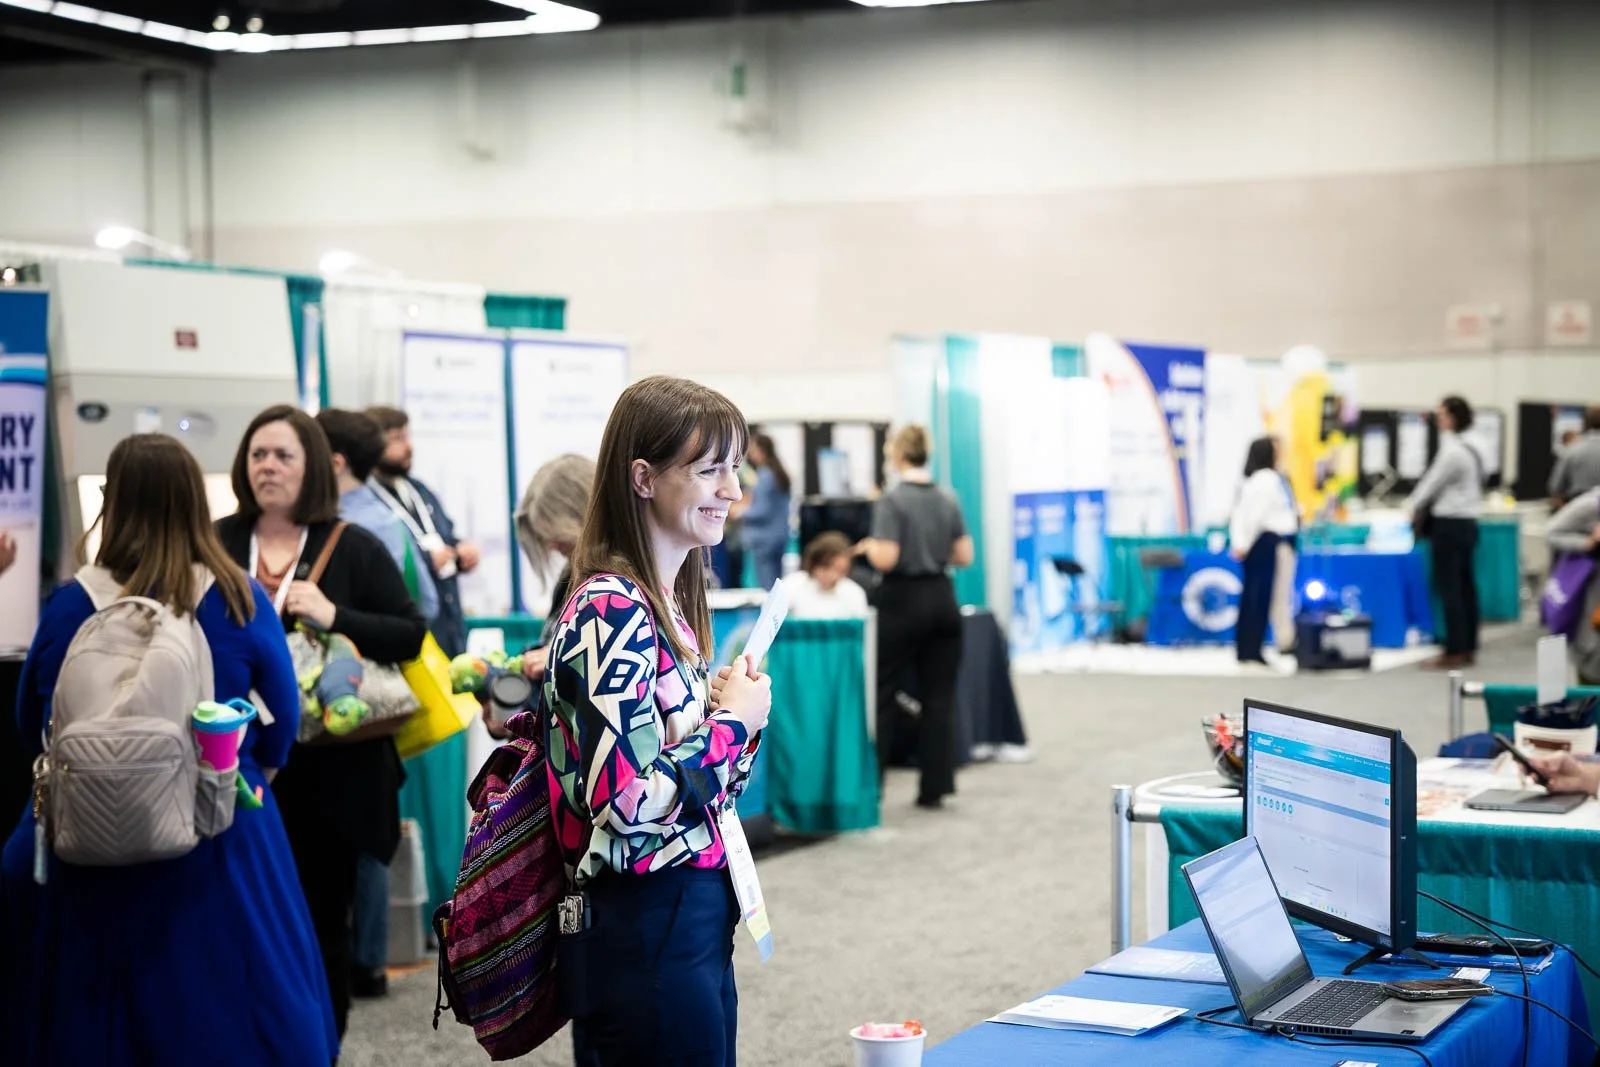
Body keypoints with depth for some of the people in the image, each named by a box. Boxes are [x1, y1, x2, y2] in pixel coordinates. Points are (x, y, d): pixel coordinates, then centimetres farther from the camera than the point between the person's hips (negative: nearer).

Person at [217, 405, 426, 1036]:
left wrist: (335, 618, -17)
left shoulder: (354, 548, 2)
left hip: (329, 773, -1)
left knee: (321, 927, 8)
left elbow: (410, 635, -4)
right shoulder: (216, 545, 7)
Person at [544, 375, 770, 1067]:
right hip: (646, 932, -9)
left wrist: (737, 709, 0)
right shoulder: (611, 612, -18)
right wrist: (733, 720, -13)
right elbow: (626, 800, -26)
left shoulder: (669, 604, 10)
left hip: (696, 925, 9)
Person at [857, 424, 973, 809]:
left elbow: (886, 559, -18)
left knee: (882, 694, 5)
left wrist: (869, 547, 2)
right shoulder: (948, 500, 5)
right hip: (942, 601, 5)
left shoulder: (891, 501, -12)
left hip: (903, 602, -5)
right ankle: (934, 787, 5)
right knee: (939, 697, 6)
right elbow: (964, 557, 6)